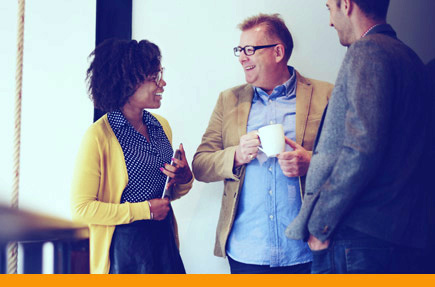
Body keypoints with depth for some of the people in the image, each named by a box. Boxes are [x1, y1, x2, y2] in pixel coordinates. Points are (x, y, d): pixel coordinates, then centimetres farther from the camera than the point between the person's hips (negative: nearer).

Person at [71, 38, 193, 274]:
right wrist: (143, 210, -14)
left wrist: (185, 180, -3)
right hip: (121, 248, -6)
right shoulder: (99, 136, -12)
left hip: (164, 240, 6)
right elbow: (81, 208, -14)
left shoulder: (161, 126, 9)